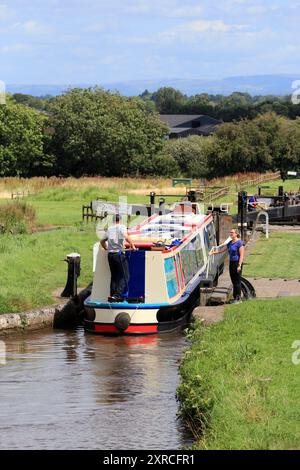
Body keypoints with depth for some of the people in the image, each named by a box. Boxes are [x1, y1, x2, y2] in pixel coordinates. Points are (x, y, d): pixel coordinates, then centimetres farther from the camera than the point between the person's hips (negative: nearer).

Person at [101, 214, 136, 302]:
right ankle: (117, 294, -13)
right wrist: (132, 245, -12)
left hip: (110, 254, 6)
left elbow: (102, 241, 20)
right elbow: (126, 236, -21)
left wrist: (106, 249, 35)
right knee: (124, 276, -1)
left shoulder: (109, 229, 15)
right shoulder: (122, 227, -2)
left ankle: (112, 295, 12)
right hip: (119, 254, -6)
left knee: (114, 276, 14)